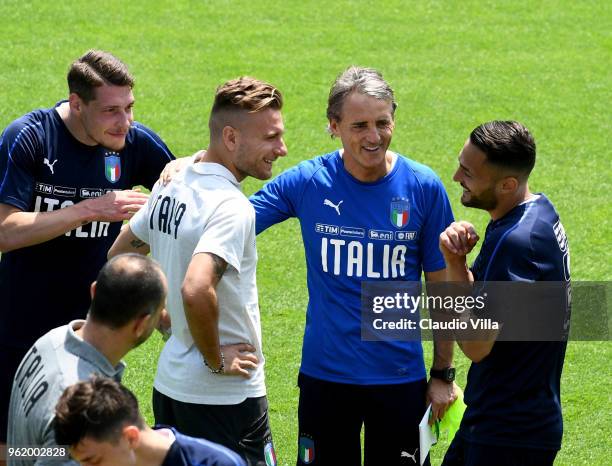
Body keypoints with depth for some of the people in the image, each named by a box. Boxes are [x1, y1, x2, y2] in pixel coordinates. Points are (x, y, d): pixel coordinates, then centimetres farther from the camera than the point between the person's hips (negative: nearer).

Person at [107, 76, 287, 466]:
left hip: (170, 385, 8)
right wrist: (217, 361, -21)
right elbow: (196, 290, -36)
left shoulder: (170, 187, 6)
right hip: (226, 397, -8)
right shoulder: (232, 207, -22)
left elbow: (118, 257, 19)